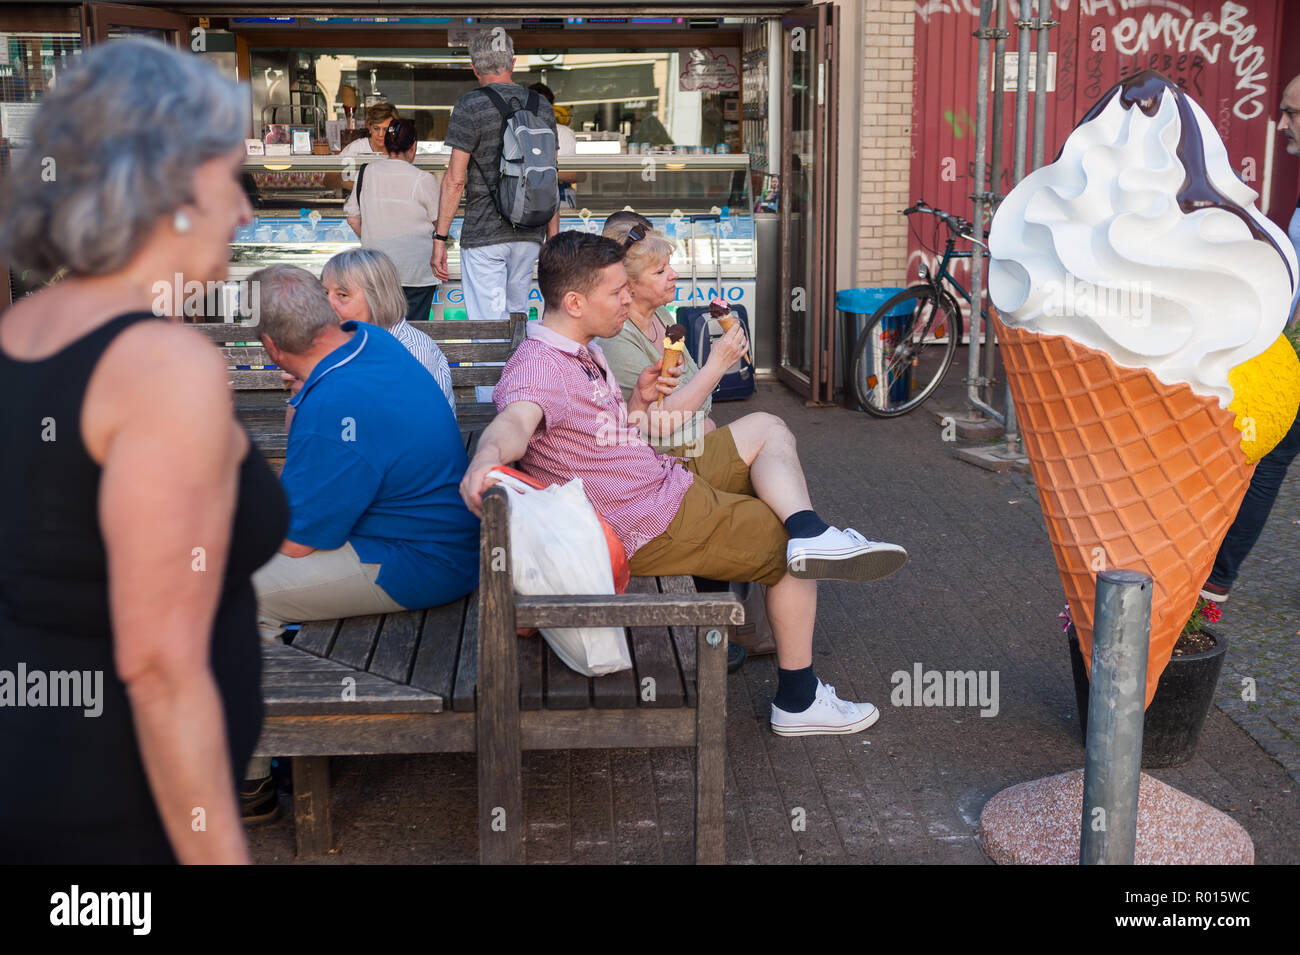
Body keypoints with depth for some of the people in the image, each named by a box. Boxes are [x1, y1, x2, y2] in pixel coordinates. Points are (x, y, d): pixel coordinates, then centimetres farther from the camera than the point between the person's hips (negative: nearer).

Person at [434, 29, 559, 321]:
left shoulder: (470, 107, -7)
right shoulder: (542, 107, 9)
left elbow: (455, 179, -10)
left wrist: (440, 237, -5)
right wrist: (553, 238, 16)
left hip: (484, 234, -5)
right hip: (530, 233, 5)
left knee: (489, 327, -5)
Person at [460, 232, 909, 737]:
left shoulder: (584, 350, 10)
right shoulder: (537, 365, -23)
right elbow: (516, 419, -46)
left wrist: (637, 400, -1)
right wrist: (486, 459, -69)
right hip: (657, 527, -10)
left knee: (766, 429, 17)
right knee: (787, 545, 2)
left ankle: (811, 535, -8)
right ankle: (798, 700, 9)